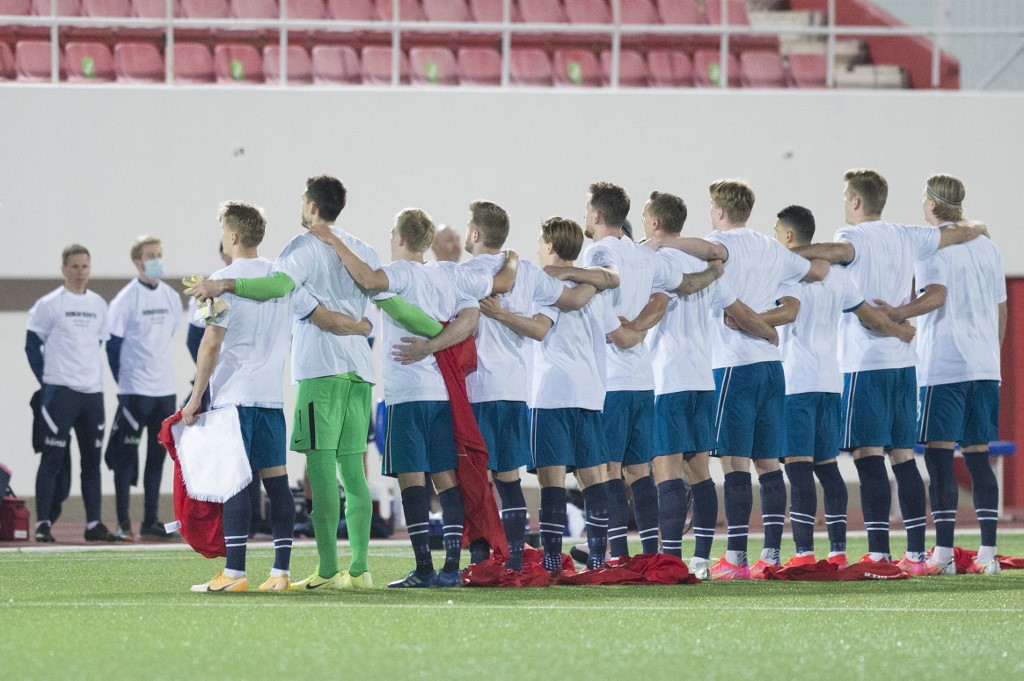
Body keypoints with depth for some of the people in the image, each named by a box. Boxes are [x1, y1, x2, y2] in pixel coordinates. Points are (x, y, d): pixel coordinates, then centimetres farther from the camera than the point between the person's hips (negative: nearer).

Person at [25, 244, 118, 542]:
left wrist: (93, 377, 11)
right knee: (52, 459, -6)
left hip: (93, 392, 5)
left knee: (92, 460, 7)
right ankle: (43, 523, -5)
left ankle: (94, 523, 11)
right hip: (60, 392, -5)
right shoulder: (49, 304, -4)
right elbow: (33, 345, -2)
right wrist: (48, 381, -4)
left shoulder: (99, 305, 12)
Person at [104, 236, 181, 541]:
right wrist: (124, 384, -6)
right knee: (126, 456, -4)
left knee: (158, 455, 9)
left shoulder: (172, 298, 9)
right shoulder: (125, 300, -8)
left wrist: (157, 370, 13)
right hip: (135, 390, -6)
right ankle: (123, 523, -2)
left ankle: (151, 521, 16)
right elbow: (113, 345, -6)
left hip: (165, 390, 6)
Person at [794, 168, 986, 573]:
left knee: (868, 456, -9)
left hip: (865, 363, -7)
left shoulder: (854, 237, -7)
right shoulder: (906, 238, 13)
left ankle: (878, 554, -16)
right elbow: (957, 235, 28)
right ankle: (915, 553, 7)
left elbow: (839, 251, -32)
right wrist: (976, 230, 50)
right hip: (903, 361, 7)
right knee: (903, 457, 9)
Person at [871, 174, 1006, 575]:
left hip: (943, 367, -7)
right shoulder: (986, 247, 16)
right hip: (984, 368, 7)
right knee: (978, 457, 8)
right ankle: (988, 554, 3)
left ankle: (943, 554, -11)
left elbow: (936, 295, -20)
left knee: (938, 454, -5)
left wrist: (898, 314, -31)